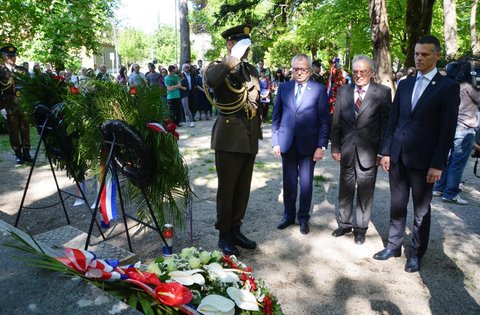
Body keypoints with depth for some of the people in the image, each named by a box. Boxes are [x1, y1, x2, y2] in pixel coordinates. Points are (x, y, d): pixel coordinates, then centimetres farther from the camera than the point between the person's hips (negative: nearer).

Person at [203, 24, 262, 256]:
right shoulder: (218, 67, -4)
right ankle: (224, 235, 16)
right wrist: (231, 61, -35)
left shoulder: (251, 70, 15)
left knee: (243, 188, 11)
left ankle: (235, 230, 26)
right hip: (229, 137, -6)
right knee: (226, 188, 2)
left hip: (250, 137, 6)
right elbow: (211, 80, -28)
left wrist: (257, 131, 15)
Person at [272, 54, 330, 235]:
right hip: (287, 143, 2)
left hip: (308, 144, -2)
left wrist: (321, 146, -9)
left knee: (306, 183, 8)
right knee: (289, 182, 11)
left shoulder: (319, 89, -1)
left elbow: (324, 120, -3)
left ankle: (303, 217, 24)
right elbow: (276, 117, 8)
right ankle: (289, 215, 27)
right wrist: (275, 142, 2)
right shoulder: (284, 88, 6)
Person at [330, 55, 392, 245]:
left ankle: (360, 227, 25)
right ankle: (344, 223, 31)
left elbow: (386, 125, -5)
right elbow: (336, 122, 6)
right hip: (346, 150, 3)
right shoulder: (343, 91, 5)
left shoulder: (383, 93, -5)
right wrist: (335, 147, 2)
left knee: (365, 192, 9)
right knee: (345, 190, 14)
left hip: (368, 152, -3)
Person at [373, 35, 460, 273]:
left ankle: (416, 253, 26)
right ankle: (394, 245, 29)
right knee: (397, 205, 14)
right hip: (397, 157, 4)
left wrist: (438, 164, -12)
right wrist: (386, 151, 6)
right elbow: (393, 121, 10)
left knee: (421, 210, 10)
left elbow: (447, 129, -8)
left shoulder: (448, 87, -4)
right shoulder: (404, 84, 10)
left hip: (423, 160, -4)